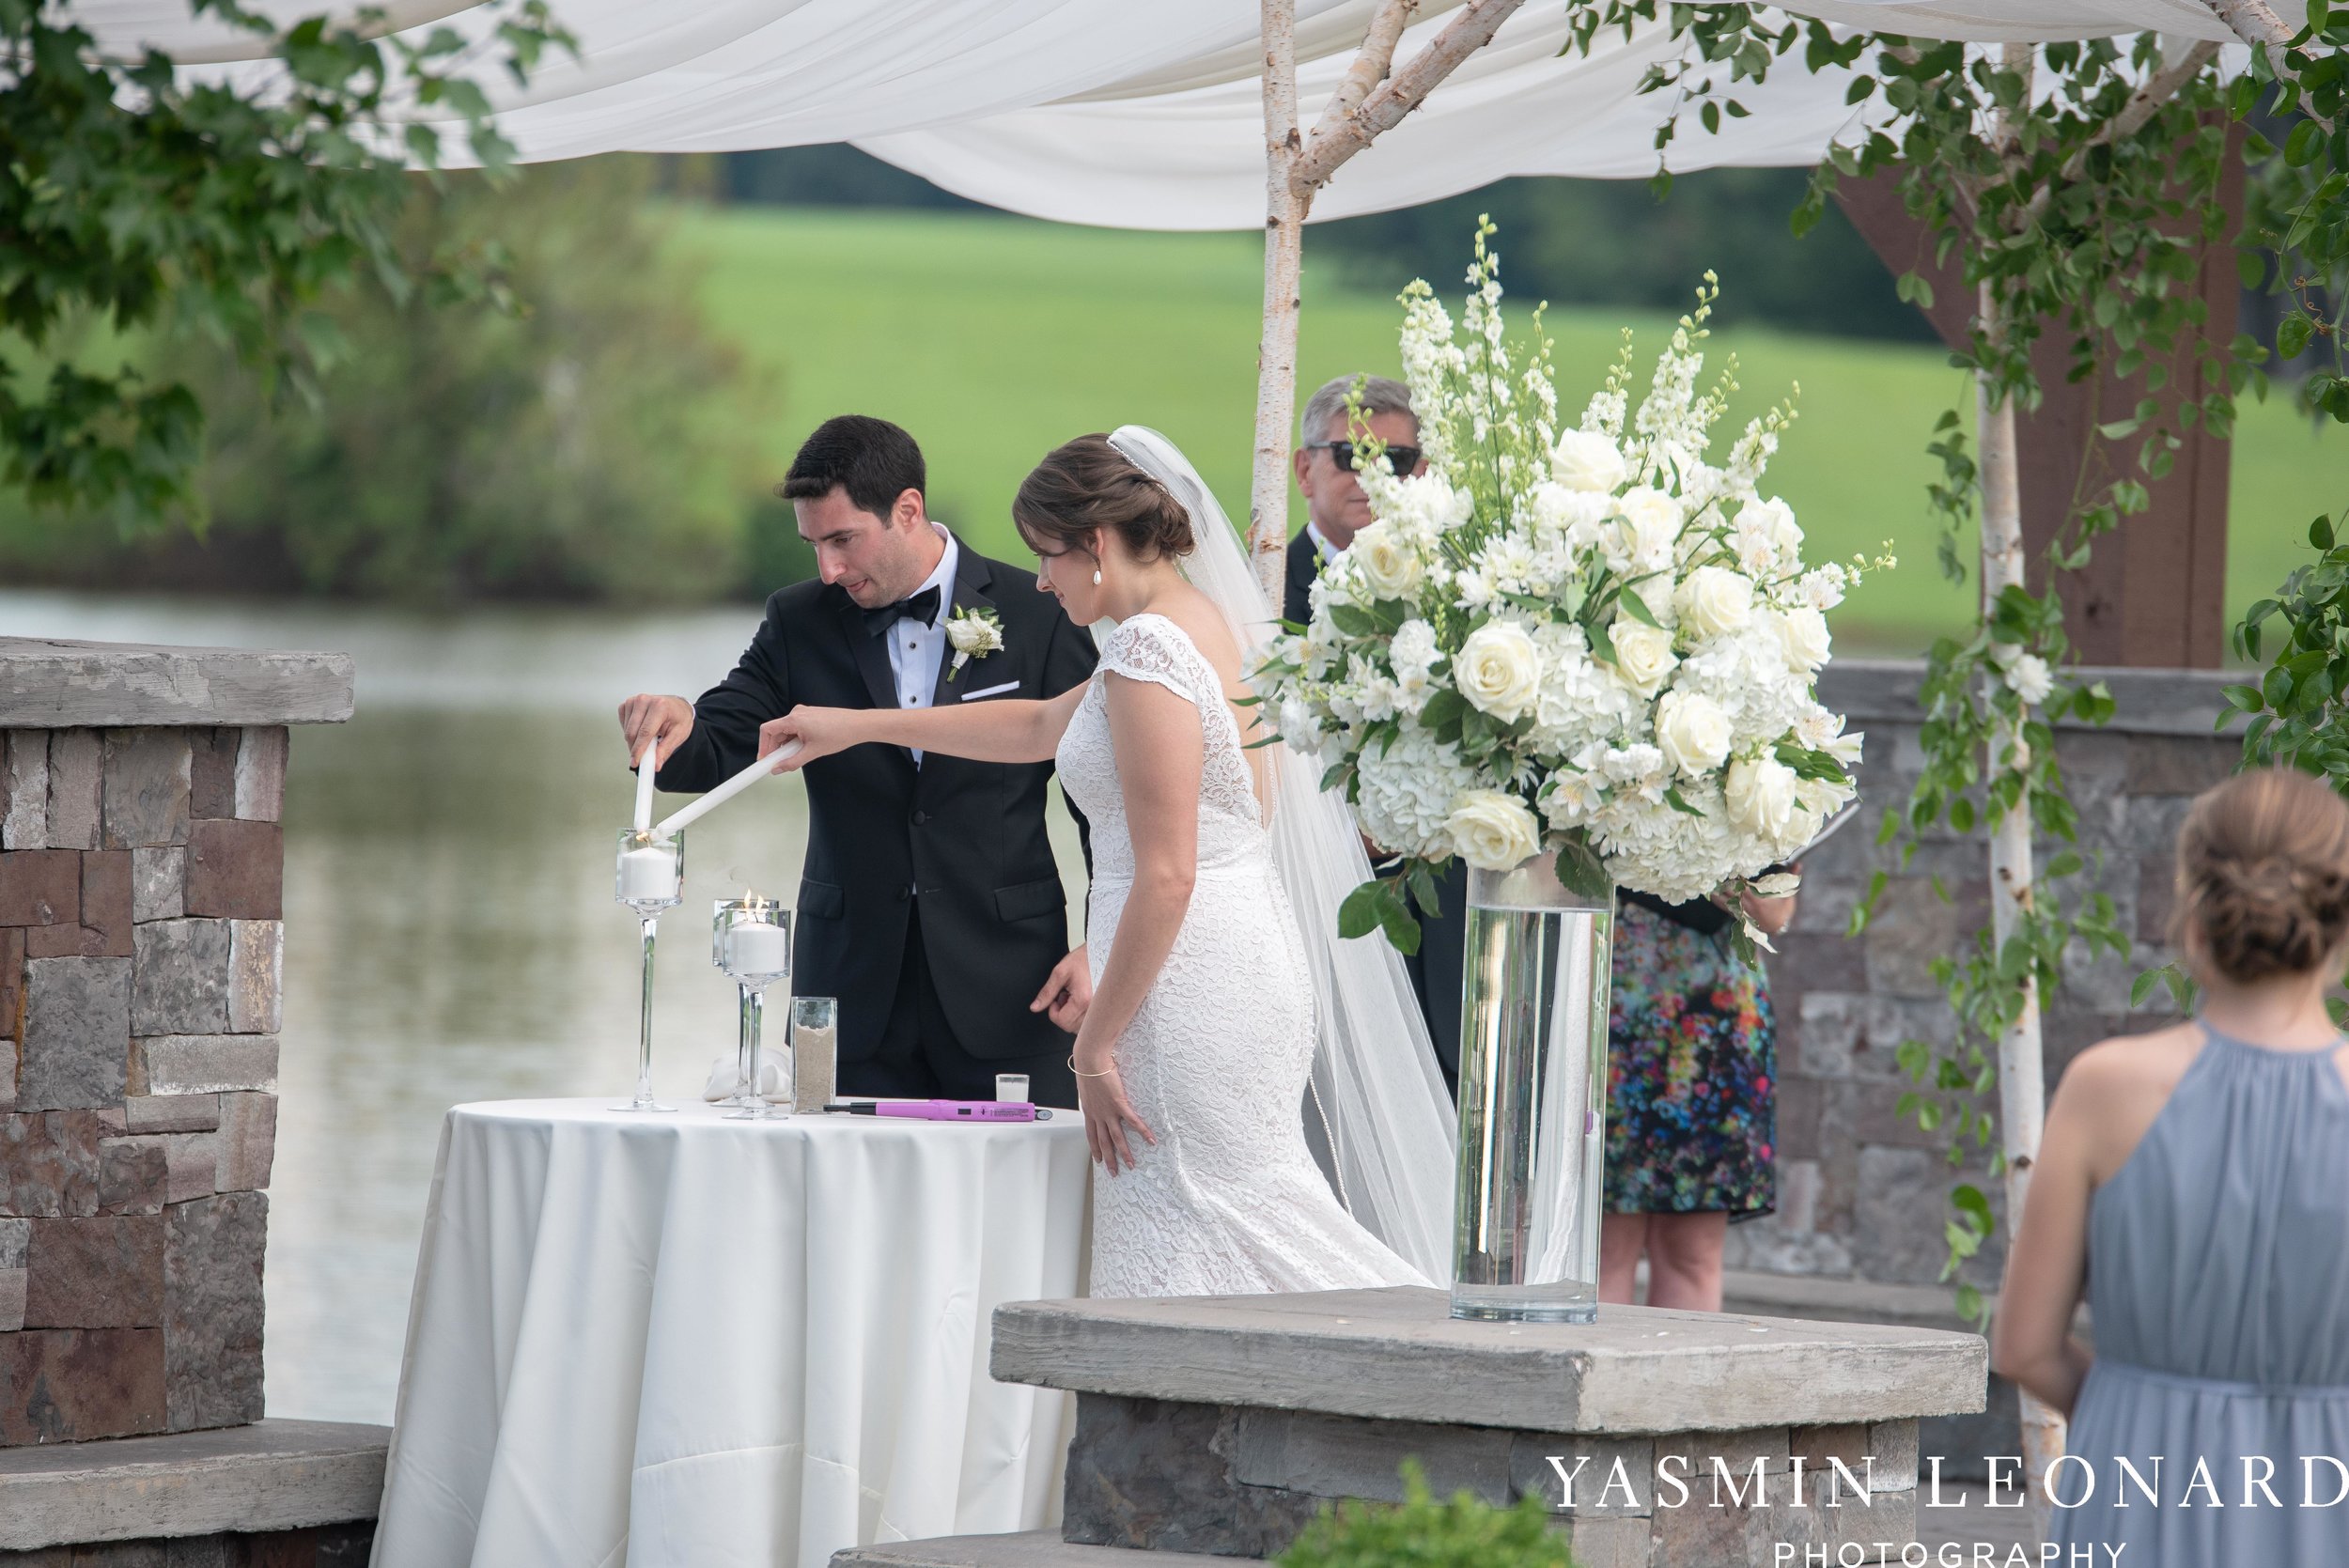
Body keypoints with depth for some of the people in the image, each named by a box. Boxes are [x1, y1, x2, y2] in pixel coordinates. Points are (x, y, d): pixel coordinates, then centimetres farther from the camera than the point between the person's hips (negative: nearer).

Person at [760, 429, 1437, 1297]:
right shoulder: (1198, 622, 15)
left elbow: (1165, 876, -20)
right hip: (1247, 960, 10)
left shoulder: (1147, 649, -15)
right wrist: (859, 726, 35)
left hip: (1189, 986, -10)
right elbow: (1041, 724, 32)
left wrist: (1096, 1047, -13)